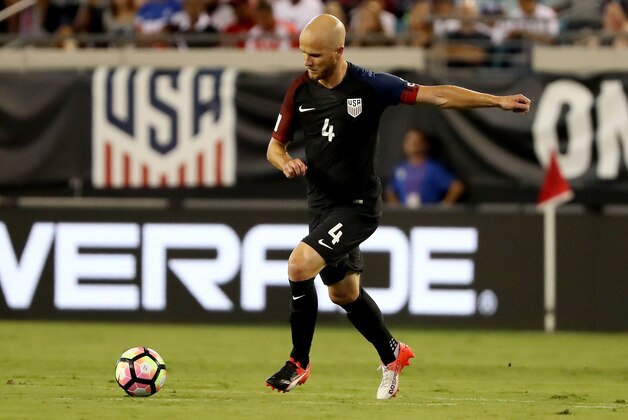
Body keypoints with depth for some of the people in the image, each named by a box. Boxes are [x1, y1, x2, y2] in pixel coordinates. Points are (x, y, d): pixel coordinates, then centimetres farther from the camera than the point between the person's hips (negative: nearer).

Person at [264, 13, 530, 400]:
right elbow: (276, 144, 7)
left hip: (357, 205, -6)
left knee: (299, 266, -22)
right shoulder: (301, 89, -2)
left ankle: (299, 363, -6)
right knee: (344, 293, 18)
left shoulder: (368, 86, -16)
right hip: (322, 204, 6)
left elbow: (437, 95, -15)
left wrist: (498, 101, -20)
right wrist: (285, 162, -18)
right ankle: (393, 354, 42)